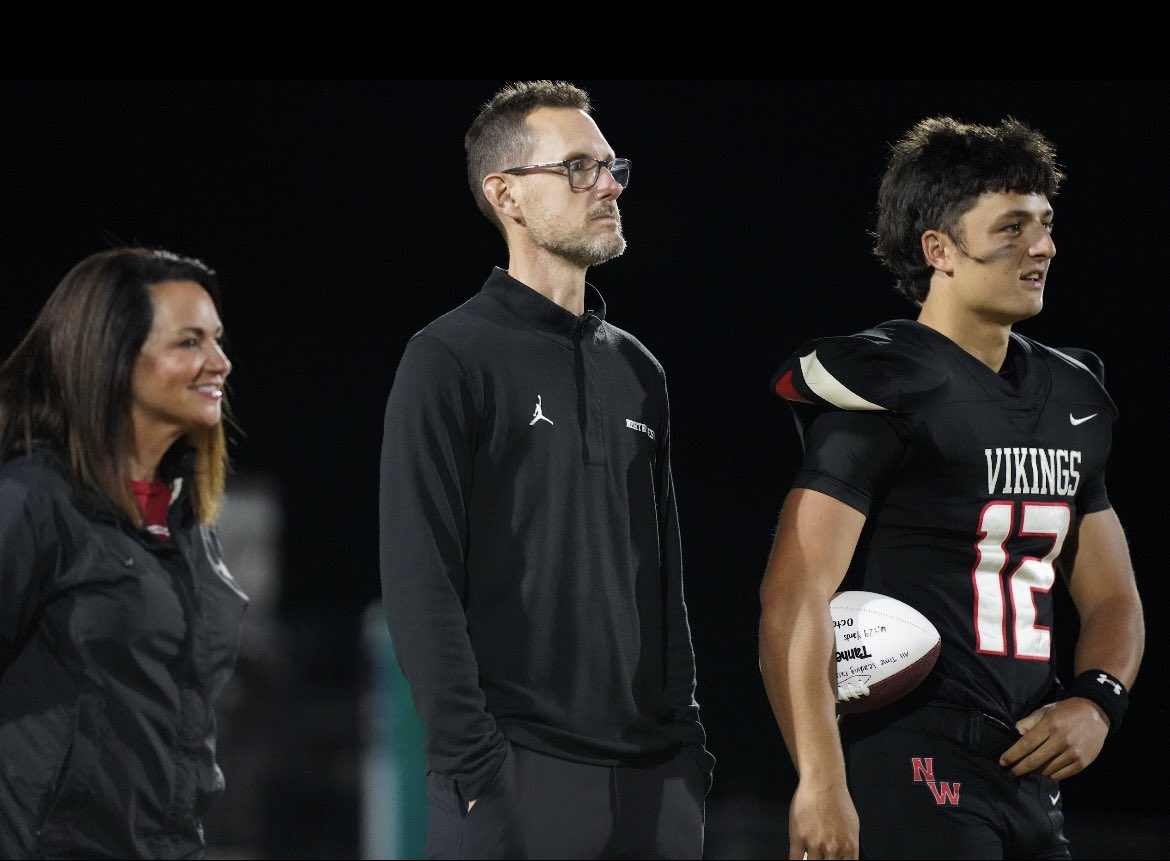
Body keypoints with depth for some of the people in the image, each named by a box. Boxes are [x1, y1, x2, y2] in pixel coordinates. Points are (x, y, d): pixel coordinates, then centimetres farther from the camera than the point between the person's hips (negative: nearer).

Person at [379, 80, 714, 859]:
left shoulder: (636, 370, 16)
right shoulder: (450, 360, -4)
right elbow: (420, 582, -10)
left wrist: (690, 740, 11)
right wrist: (471, 764, -16)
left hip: (654, 778, 6)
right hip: (520, 775, -6)